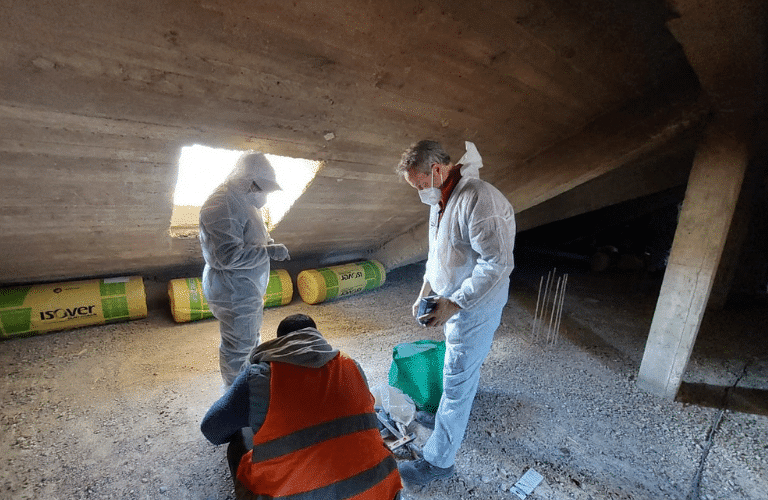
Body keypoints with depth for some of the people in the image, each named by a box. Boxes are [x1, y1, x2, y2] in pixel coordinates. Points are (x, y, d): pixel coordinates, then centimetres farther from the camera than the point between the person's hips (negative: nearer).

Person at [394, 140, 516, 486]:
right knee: (462, 370, 25)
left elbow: (497, 263, -28)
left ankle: (438, 461, 21)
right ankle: (452, 413, 48)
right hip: (452, 300, 8)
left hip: (475, 306, -8)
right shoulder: (440, 200, 6)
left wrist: (452, 304, -26)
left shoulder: (478, 199, -25)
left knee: (456, 382, 4)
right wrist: (426, 291, 8)